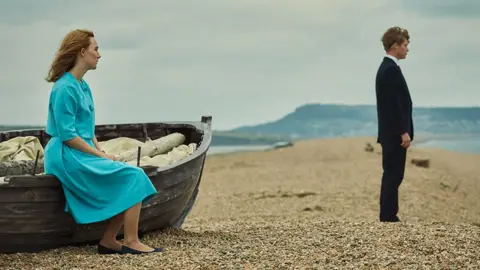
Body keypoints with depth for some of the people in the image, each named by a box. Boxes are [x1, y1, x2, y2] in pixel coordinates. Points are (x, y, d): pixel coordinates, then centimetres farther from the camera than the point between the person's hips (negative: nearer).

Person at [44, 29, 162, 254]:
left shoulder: (83, 86, 15)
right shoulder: (65, 88, -15)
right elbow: (68, 136, -19)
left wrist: (102, 152, 5)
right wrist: (100, 155, -14)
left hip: (84, 154, 9)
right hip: (68, 157, -9)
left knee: (133, 178, -1)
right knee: (134, 177, -15)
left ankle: (108, 241, 0)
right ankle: (131, 242, -10)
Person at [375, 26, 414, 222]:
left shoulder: (386, 67, 16)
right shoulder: (391, 69, -17)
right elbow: (394, 105, -22)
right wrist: (404, 132, -20)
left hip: (392, 133, 11)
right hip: (395, 134, -11)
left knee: (391, 176, 12)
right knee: (393, 176, -6)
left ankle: (388, 217, 16)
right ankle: (388, 218, -3)